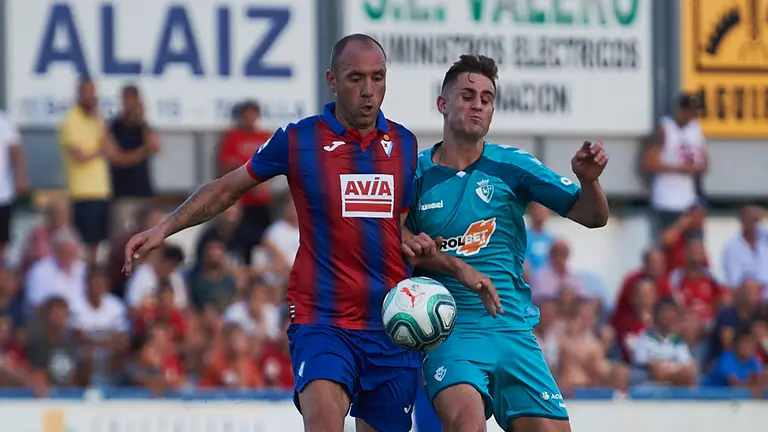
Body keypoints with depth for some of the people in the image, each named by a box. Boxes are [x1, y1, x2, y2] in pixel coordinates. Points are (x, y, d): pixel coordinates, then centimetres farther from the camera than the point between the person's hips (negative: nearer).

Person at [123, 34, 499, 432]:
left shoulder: (404, 145, 10)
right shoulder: (298, 140, -1)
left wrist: (458, 268, 11)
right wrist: (164, 229, 2)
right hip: (322, 321, -4)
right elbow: (227, 190, 11)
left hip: (392, 326, 4)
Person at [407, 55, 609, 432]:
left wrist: (588, 180, -18)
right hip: (450, 330, -3)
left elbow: (592, 217, 3)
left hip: (513, 329, 3)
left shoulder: (510, 166, 6)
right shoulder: (417, 174, 4)